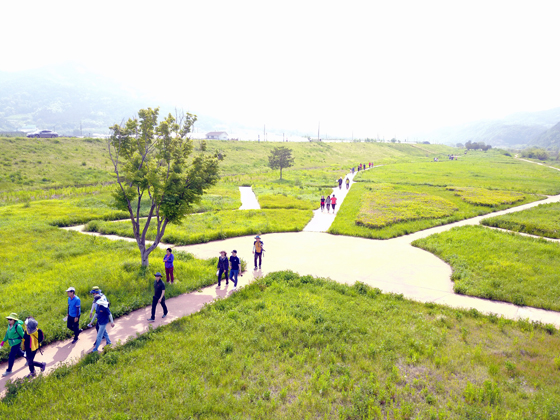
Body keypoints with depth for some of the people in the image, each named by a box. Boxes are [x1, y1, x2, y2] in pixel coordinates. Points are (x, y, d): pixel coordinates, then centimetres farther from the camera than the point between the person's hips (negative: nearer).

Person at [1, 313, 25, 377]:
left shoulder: (18, 326, -26)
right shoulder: (9, 325, -3)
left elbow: (22, 335, -19)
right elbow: (7, 333, 12)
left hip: (16, 343, -8)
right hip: (12, 343, 8)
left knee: (11, 357, 1)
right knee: (19, 353, 25)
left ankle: (9, 370, 17)